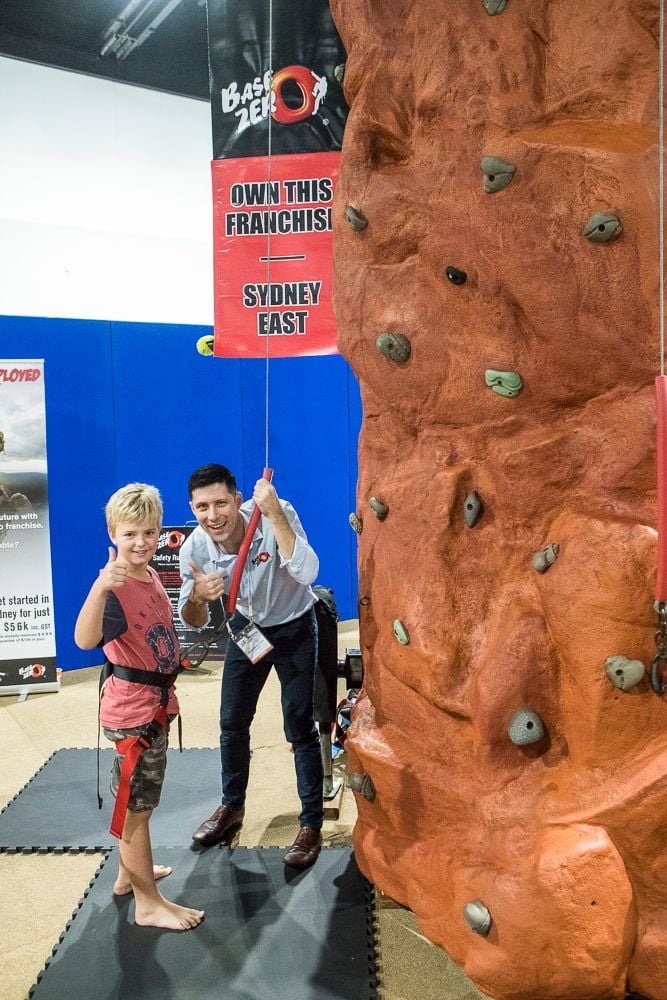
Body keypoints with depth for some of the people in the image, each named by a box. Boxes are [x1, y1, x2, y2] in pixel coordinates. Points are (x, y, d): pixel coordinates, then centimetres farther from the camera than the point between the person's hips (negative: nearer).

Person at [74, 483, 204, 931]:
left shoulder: (151, 576, 2)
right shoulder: (114, 586, -24)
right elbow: (85, 640, -45)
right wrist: (100, 586, -58)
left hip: (156, 704, 9)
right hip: (132, 709, -9)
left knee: (136, 800, 24)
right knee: (137, 805, 7)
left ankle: (130, 873, 43)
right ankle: (148, 903, 23)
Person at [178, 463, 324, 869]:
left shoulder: (277, 514, -32)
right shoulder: (194, 549, -21)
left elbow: (306, 572, -46)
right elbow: (195, 622, -11)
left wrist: (274, 514, -50)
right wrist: (197, 597, -34)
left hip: (294, 627, -4)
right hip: (247, 627, 4)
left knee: (300, 728, -2)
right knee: (233, 723, 15)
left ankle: (312, 825, 17)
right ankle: (232, 808, 39)